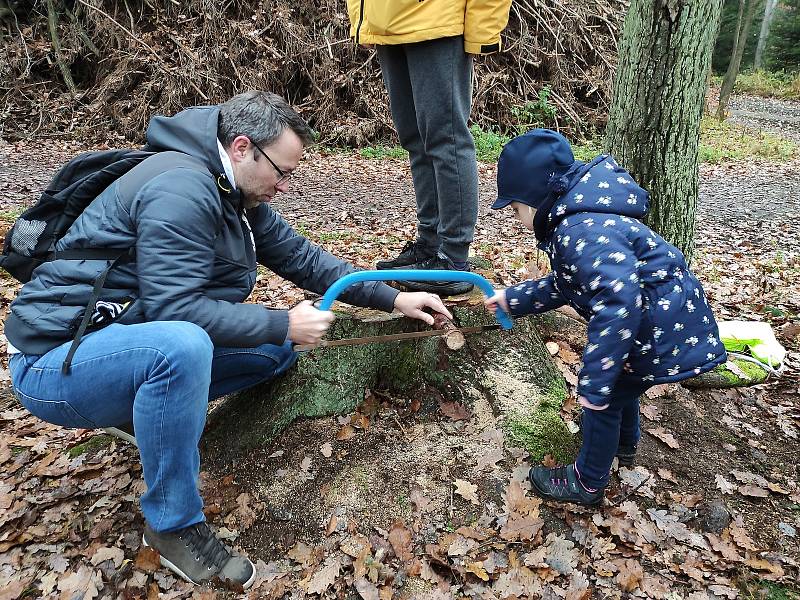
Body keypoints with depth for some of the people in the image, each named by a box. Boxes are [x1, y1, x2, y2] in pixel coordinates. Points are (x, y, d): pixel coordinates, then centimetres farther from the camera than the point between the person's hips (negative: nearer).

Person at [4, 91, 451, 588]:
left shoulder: (237, 192, 4)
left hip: (148, 346, 9)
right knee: (182, 345, -39)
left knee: (278, 352, 4)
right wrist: (284, 325, -22)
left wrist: (393, 299, 3)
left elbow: (299, 256, 6)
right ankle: (174, 524, -18)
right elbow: (175, 308, -29)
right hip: (57, 359, -8)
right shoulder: (181, 188, -24)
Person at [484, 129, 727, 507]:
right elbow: (563, 286, 19)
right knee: (617, 383, 30)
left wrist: (594, 382, -36)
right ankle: (624, 444, 57)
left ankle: (587, 484, 26)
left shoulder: (581, 232, -29)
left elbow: (619, 299, -39)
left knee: (604, 397, 5)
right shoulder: (573, 222, 6)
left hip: (664, 330, -10)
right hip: (666, 317, 10)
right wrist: (512, 299, 23)